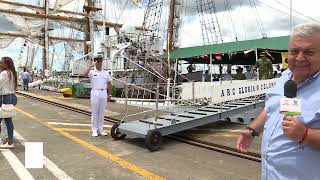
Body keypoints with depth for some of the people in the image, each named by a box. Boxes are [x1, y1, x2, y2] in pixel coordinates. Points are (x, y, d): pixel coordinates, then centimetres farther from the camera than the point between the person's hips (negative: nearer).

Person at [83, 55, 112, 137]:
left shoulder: (106, 73, 10)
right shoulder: (92, 72, -1)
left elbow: (109, 84, 14)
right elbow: (85, 74, -23)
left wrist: (109, 95, 9)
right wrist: (92, 66, -25)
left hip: (104, 93, 3)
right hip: (95, 93, -3)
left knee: (102, 112, 9)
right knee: (94, 112, 2)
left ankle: (100, 130, 18)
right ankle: (94, 130, 10)